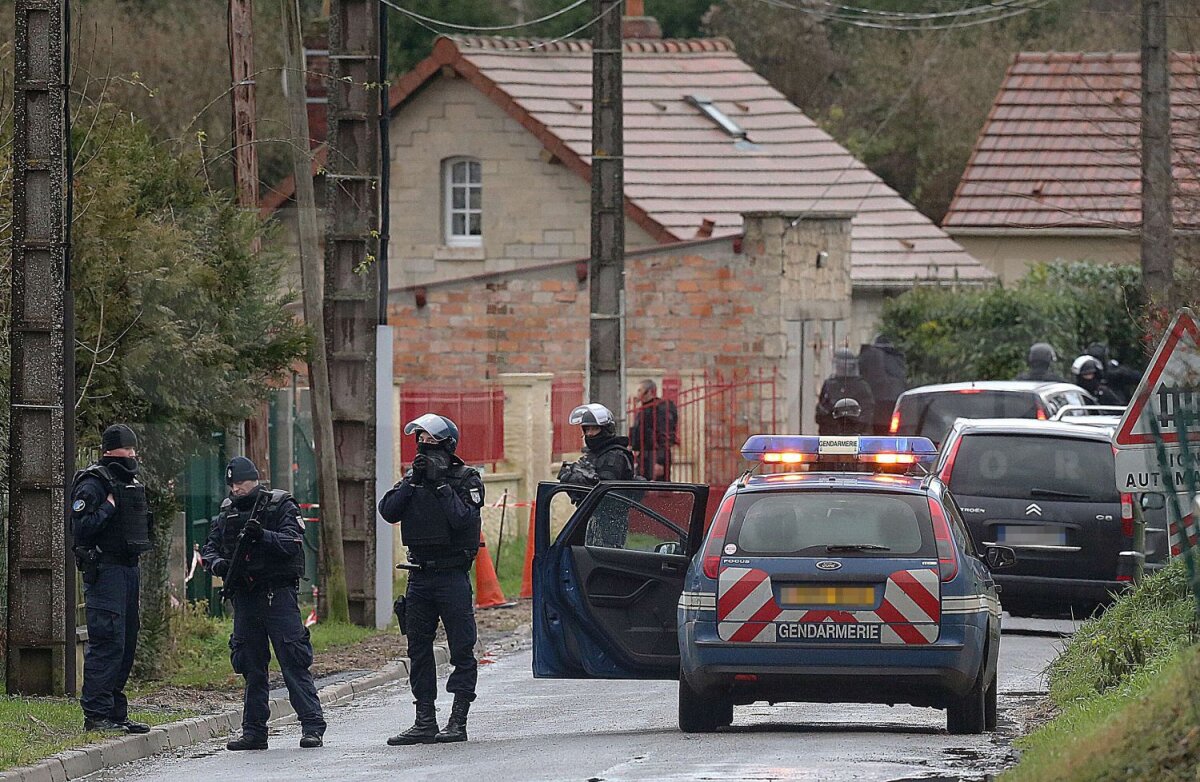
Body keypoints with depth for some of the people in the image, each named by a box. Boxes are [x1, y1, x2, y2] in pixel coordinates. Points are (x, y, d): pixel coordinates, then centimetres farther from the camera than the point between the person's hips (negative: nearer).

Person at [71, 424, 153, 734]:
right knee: (107, 642, -13)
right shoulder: (93, 484, -10)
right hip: (104, 569, -9)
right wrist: (109, 506, -19)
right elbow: (81, 528, -18)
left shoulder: (133, 483, 18)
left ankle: (116, 712, 16)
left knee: (126, 642, 11)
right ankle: (96, 714, -13)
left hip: (129, 568, 9)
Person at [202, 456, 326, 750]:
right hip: (244, 596, 6)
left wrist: (263, 536, -28)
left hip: (277, 592, -6)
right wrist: (216, 562, -8)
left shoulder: (281, 506, -2)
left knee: (293, 660, -10)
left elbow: (292, 542, -13)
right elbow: (209, 547, 14)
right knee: (251, 665, 9)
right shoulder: (228, 513, 14)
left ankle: (312, 726, -11)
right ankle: (254, 731, 13)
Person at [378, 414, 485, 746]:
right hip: (420, 577, 6)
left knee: (461, 650, -3)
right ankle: (425, 722, 13)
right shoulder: (413, 478, 11)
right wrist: (413, 482, -10)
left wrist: (441, 483, -15)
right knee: (418, 650, 7)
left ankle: (458, 721, -1)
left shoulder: (466, 479, -3)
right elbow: (388, 512, -2)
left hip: (452, 575, -6)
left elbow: (463, 519, -18)